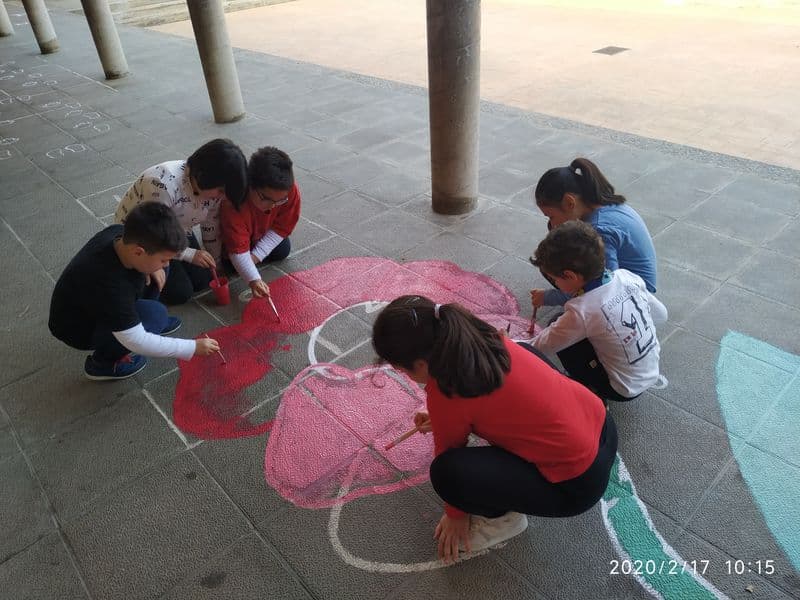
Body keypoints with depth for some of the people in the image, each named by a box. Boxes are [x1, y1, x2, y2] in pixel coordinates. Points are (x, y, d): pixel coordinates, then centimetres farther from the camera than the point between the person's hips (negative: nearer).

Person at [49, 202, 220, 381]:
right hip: (79, 330, -8)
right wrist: (193, 348, -28)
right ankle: (101, 363, -6)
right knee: (155, 314, -28)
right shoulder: (111, 285, -41)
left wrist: (154, 267, -11)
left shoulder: (119, 233, -21)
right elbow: (137, 342, -33)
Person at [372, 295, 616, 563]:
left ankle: (505, 518, 11)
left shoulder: (444, 393, -23)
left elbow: (449, 454, -4)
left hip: (578, 482, -8)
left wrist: (457, 515, 13)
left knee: (446, 472, -18)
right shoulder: (481, 339, -4)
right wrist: (443, 420, 26)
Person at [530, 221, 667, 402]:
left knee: (560, 334, -7)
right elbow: (661, 315, 3)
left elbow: (542, 346, -15)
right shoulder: (627, 277, -12)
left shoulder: (581, 312, -28)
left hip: (625, 390, -7)